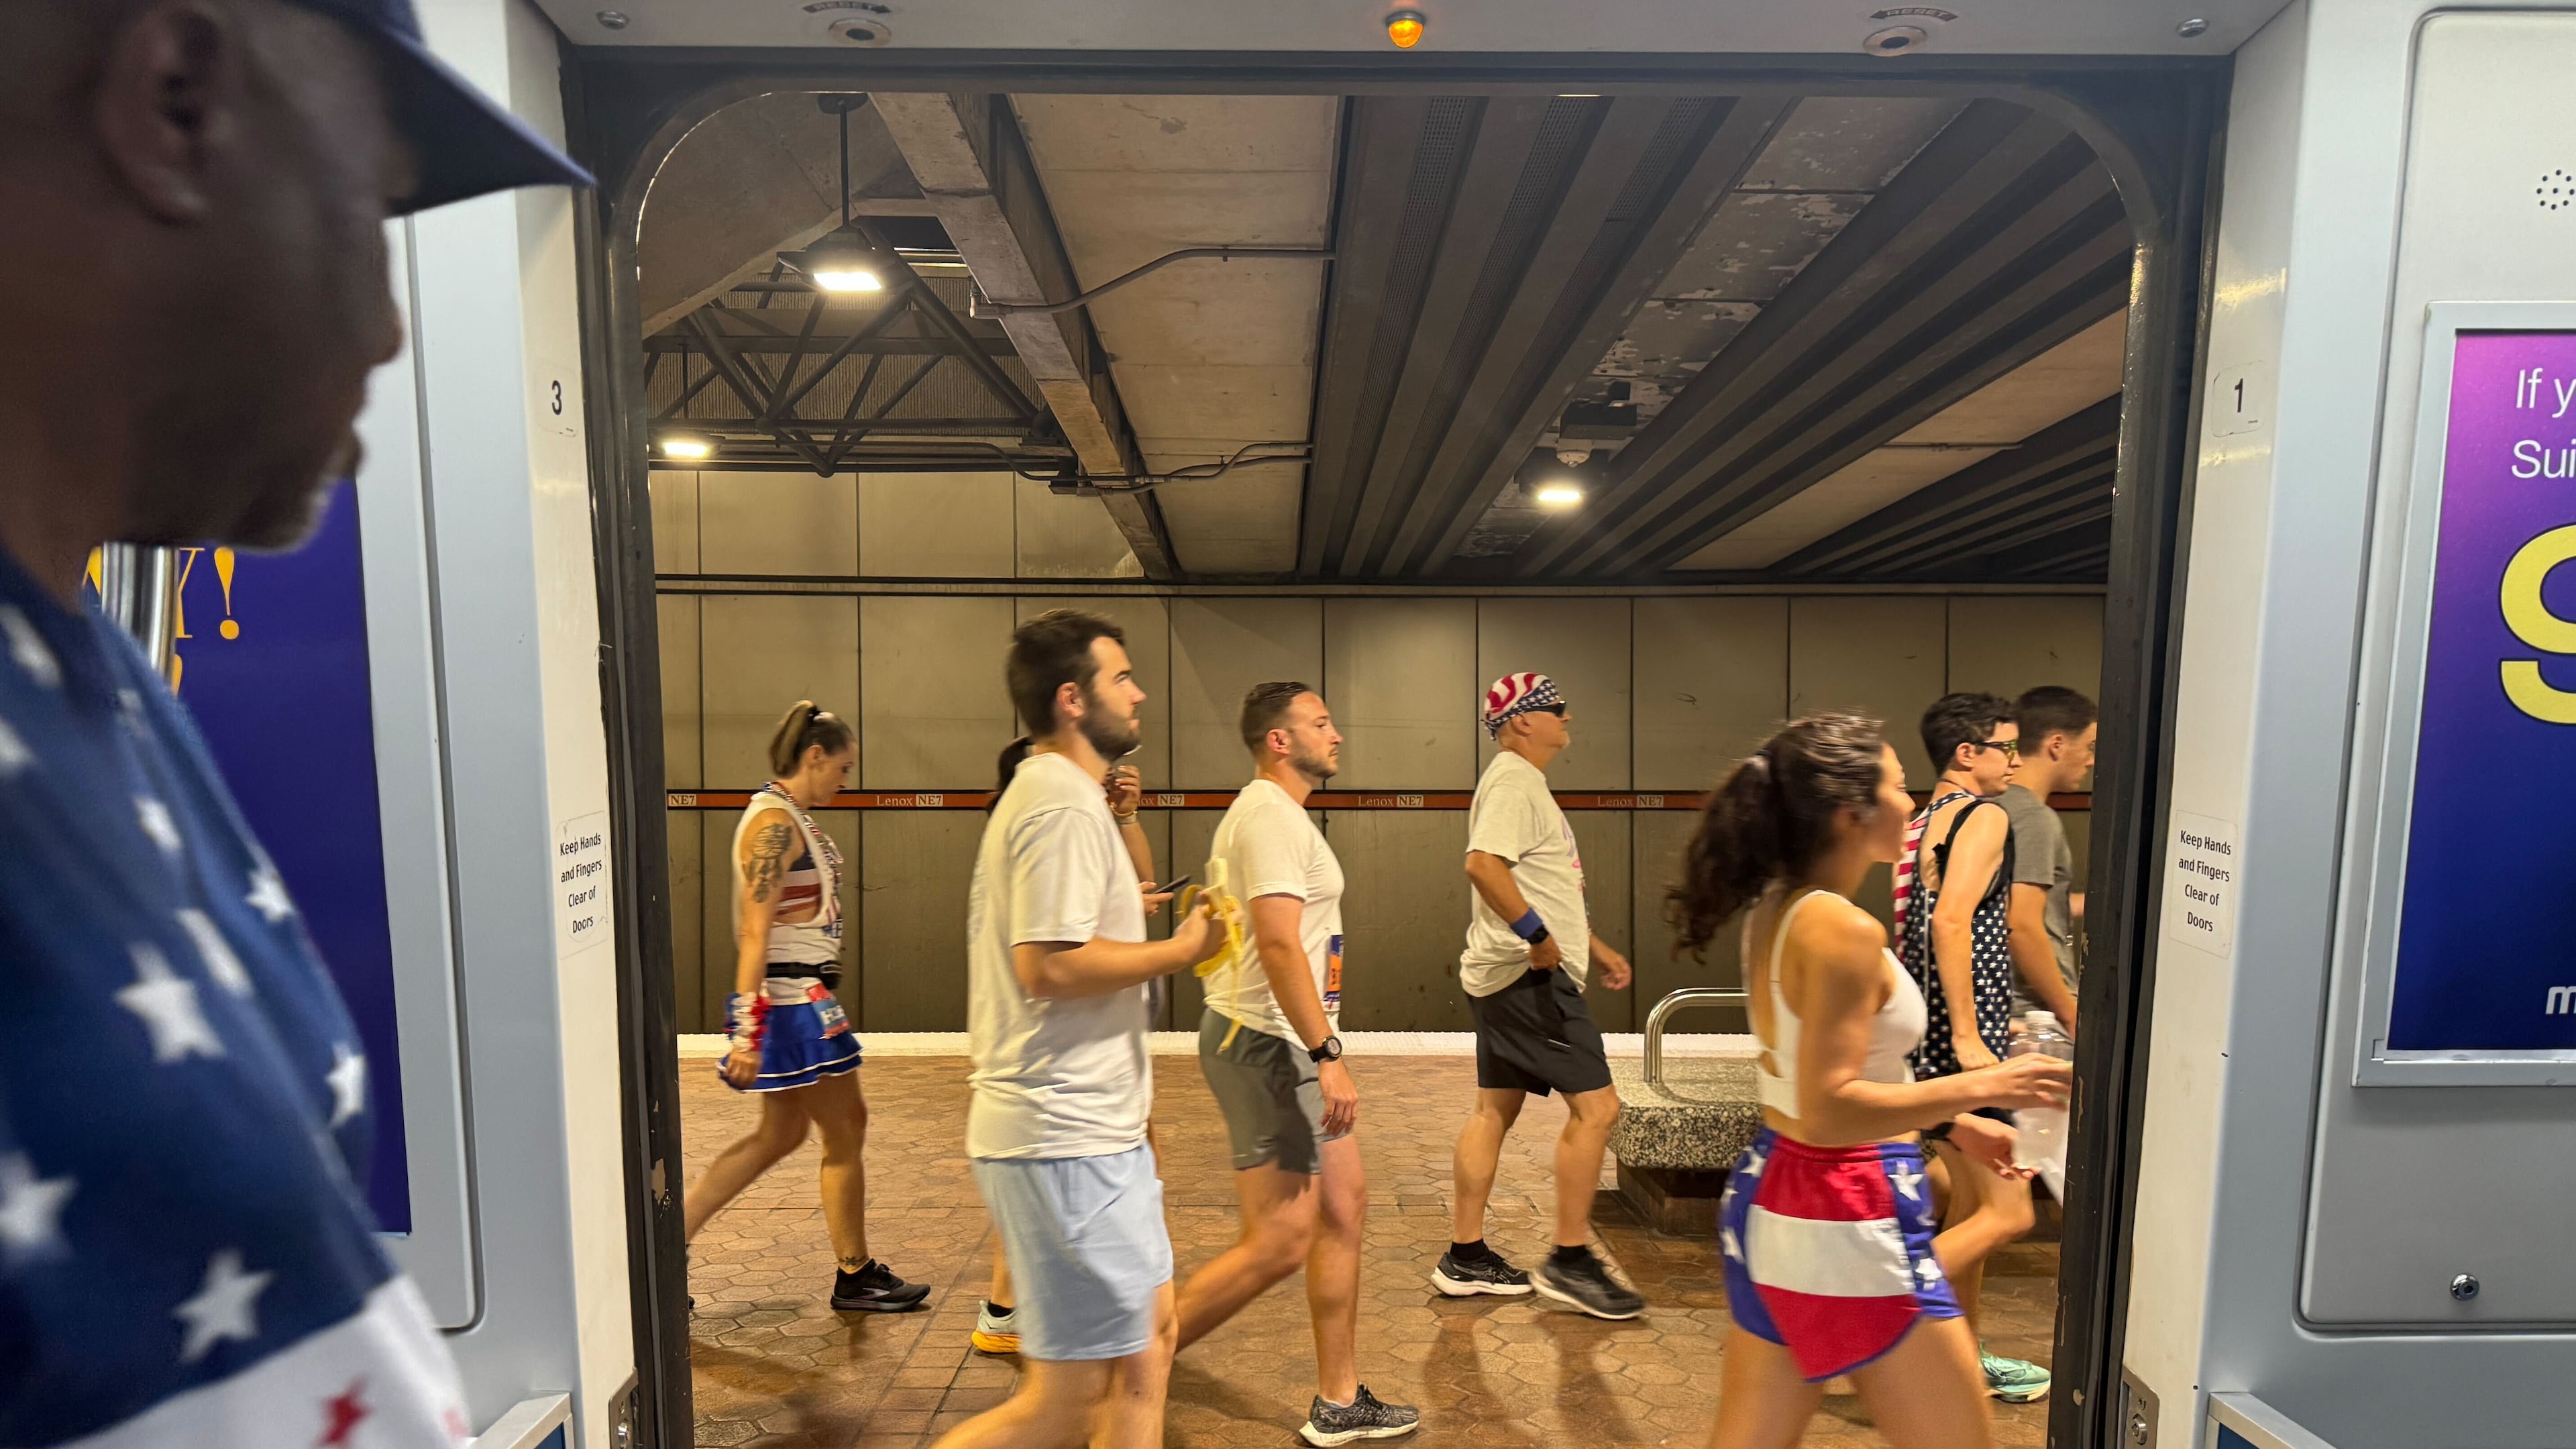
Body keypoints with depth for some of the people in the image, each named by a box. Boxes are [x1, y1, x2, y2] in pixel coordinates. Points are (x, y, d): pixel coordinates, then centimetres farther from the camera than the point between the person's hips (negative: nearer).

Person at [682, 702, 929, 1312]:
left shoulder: (793, 818, 12)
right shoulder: (775, 822, -18)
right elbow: (754, 931, -23)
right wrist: (749, 1025, -24)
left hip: (806, 999, 10)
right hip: (791, 1002, -10)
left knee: (781, 1134, 18)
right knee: (846, 1129, 4)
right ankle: (855, 1278, 20)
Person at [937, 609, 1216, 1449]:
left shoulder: (1042, 793, 14)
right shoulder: (1064, 805, -18)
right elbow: (1049, 964, -26)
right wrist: (1182, 950, -15)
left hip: (1092, 1128, 11)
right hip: (1065, 1138, -11)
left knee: (1147, 1338, 19)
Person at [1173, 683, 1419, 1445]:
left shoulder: (1266, 812, 16)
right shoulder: (1273, 816, -17)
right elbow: (1280, 944, -26)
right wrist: (1327, 1055, -25)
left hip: (1283, 1045, 11)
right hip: (1269, 1046, -11)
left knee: (1345, 1205, 14)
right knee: (1279, 1245, -5)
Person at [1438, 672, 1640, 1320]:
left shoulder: (1524, 782, 22)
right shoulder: (1512, 780, -12)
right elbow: (1483, 864, -28)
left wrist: (1596, 947, 24)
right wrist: (1539, 936, -25)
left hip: (1507, 975, 11)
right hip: (1531, 975, -11)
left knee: (1494, 1109, 12)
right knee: (1595, 1106, -6)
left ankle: (1465, 1258, 20)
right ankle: (1570, 1261, 4)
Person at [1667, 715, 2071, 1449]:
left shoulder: (1777, 909, 5)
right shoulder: (1843, 929, -21)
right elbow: (1830, 1112, -25)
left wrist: (1949, 1121, 17)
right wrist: (1983, 1086, -19)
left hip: (1770, 1194, 9)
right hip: (1847, 1221, -9)